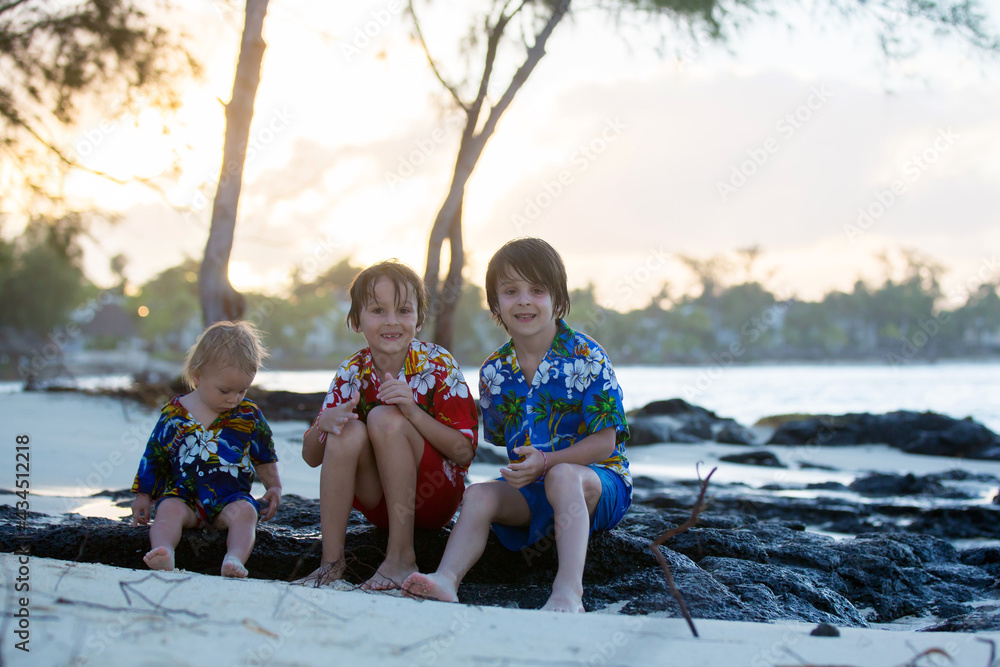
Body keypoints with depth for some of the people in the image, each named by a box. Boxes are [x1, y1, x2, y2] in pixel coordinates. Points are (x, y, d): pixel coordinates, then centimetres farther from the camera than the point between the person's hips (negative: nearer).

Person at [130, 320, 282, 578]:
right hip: (184, 494, 0)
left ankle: (235, 558, -51)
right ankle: (164, 552, -53)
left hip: (231, 496, 0)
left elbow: (264, 457, 20)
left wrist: (274, 488, 18)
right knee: (169, 510, -29)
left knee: (244, 512, -30)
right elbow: (154, 457, 11)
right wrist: (143, 496, 12)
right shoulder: (174, 413, 3)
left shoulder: (249, 414, 6)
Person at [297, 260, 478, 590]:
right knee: (349, 432, -25)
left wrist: (413, 412, -30)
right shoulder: (352, 373, -3)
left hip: (435, 498, -3)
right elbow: (311, 457, -1)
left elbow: (464, 452, -16)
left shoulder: (438, 364, -11)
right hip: (378, 505, 3)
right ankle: (331, 560, -20)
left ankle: (402, 555, -24)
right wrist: (324, 424, -24)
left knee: (385, 418, -27)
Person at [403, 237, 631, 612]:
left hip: (596, 475, -5)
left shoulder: (585, 357, -12)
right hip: (531, 485, 5)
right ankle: (447, 579, -34)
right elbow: (501, 438, 18)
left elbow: (604, 441, -16)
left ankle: (568, 591, -52)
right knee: (479, 495, -18)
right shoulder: (494, 371, 4)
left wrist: (544, 462, -26)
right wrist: (523, 467, 0)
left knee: (562, 477, -36)